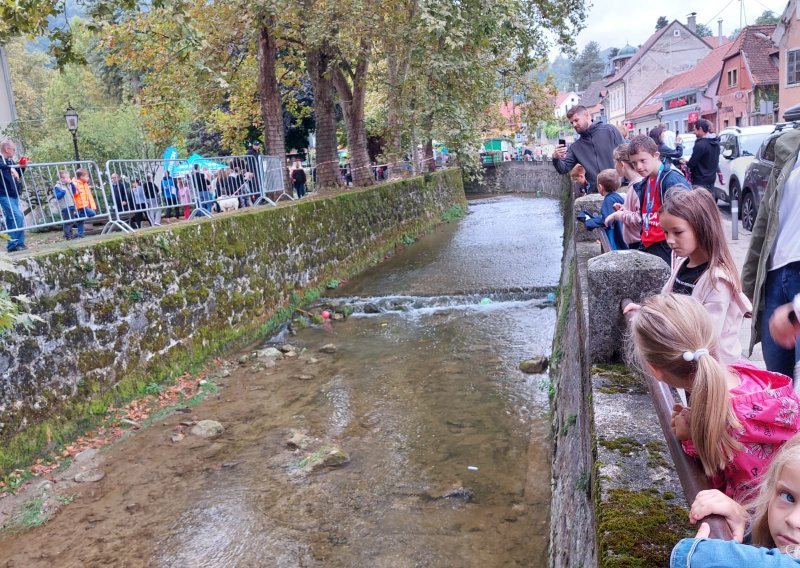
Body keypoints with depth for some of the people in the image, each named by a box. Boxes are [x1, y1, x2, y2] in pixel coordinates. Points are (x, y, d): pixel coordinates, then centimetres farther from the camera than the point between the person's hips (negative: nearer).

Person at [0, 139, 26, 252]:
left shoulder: (10, 161, 15)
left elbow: (18, 175, 23)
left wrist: (22, 167, 8)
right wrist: (10, 168, -40)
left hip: (13, 195, 9)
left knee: (11, 219, 11)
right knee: (17, 216, -19)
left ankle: (12, 244, 15)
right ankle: (16, 243, -15)